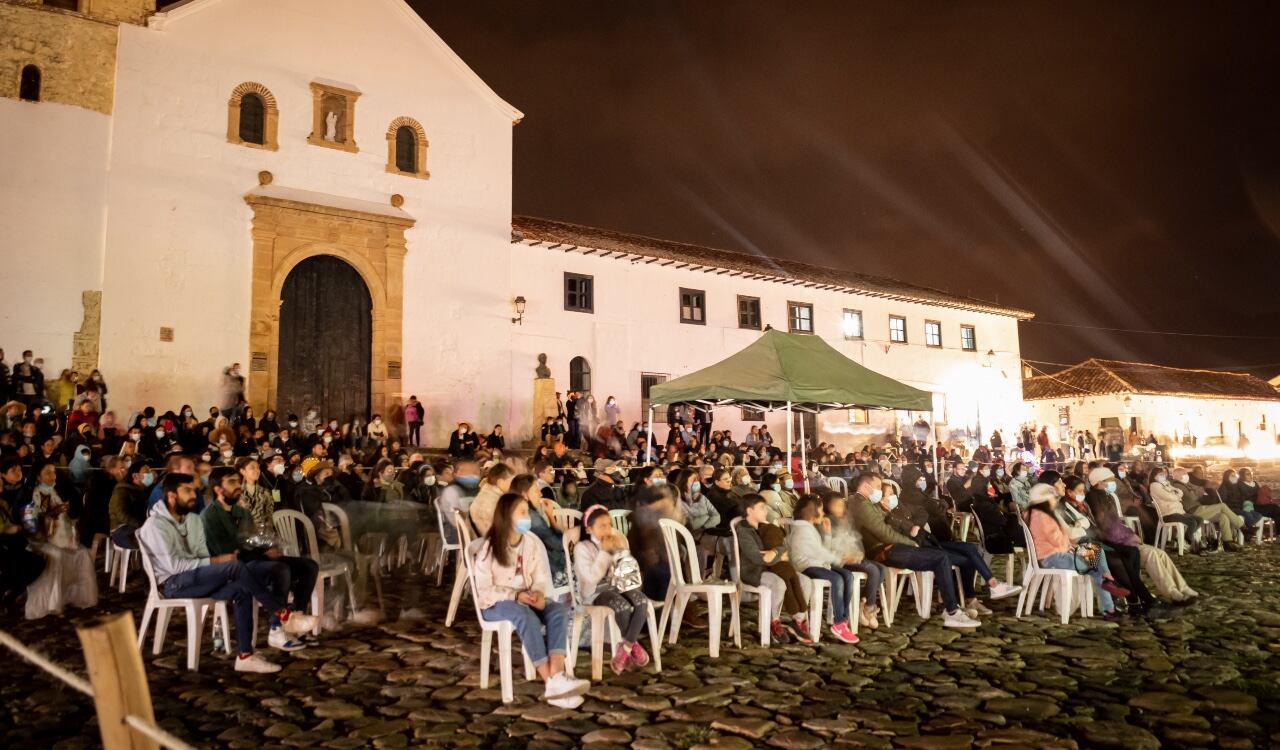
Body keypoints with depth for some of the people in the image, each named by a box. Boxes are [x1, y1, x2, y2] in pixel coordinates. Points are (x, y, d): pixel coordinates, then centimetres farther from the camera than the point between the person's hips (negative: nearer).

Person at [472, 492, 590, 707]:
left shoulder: (531, 542, 6)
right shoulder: (488, 547, -8)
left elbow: (540, 578, 5)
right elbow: (484, 589, -11)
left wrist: (538, 594, -18)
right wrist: (516, 596, -23)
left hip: (526, 600, 5)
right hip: (496, 603, -5)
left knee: (559, 610, -27)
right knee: (526, 616, -38)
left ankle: (558, 676, -42)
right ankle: (552, 683, -39)